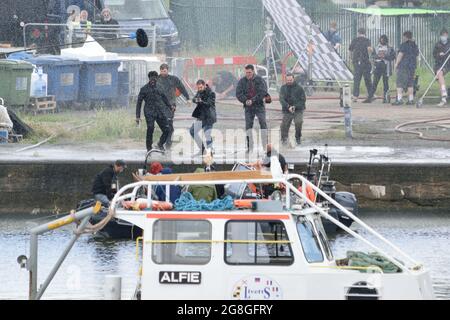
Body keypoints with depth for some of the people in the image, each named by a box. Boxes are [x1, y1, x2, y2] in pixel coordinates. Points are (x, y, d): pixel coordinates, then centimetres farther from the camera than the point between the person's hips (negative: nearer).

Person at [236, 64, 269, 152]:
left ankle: (265, 145, -4)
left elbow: (263, 92, -12)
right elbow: (238, 93, -1)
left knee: (263, 123, -7)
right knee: (248, 125, 1)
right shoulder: (242, 81, 5)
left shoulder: (260, 80, -3)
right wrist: (245, 100, -18)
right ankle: (250, 147, 4)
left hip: (259, 105, -2)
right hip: (248, 107, 2)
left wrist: (253, 100, -19)